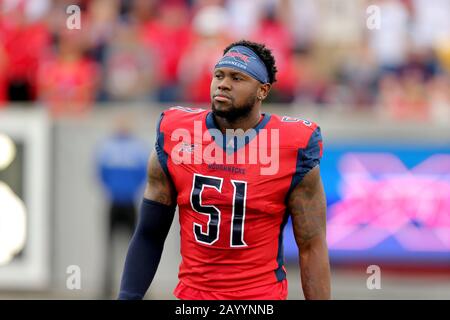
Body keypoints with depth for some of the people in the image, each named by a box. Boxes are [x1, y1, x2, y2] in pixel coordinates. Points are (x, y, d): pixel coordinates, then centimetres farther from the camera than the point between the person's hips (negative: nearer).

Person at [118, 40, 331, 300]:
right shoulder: (175, 139, -3)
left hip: (262, 293, -2)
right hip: (192, 292, 2)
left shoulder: (293, 150, -9)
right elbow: (149, 235, 4)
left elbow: (312, 247, -6)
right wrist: (128, 298, -6)